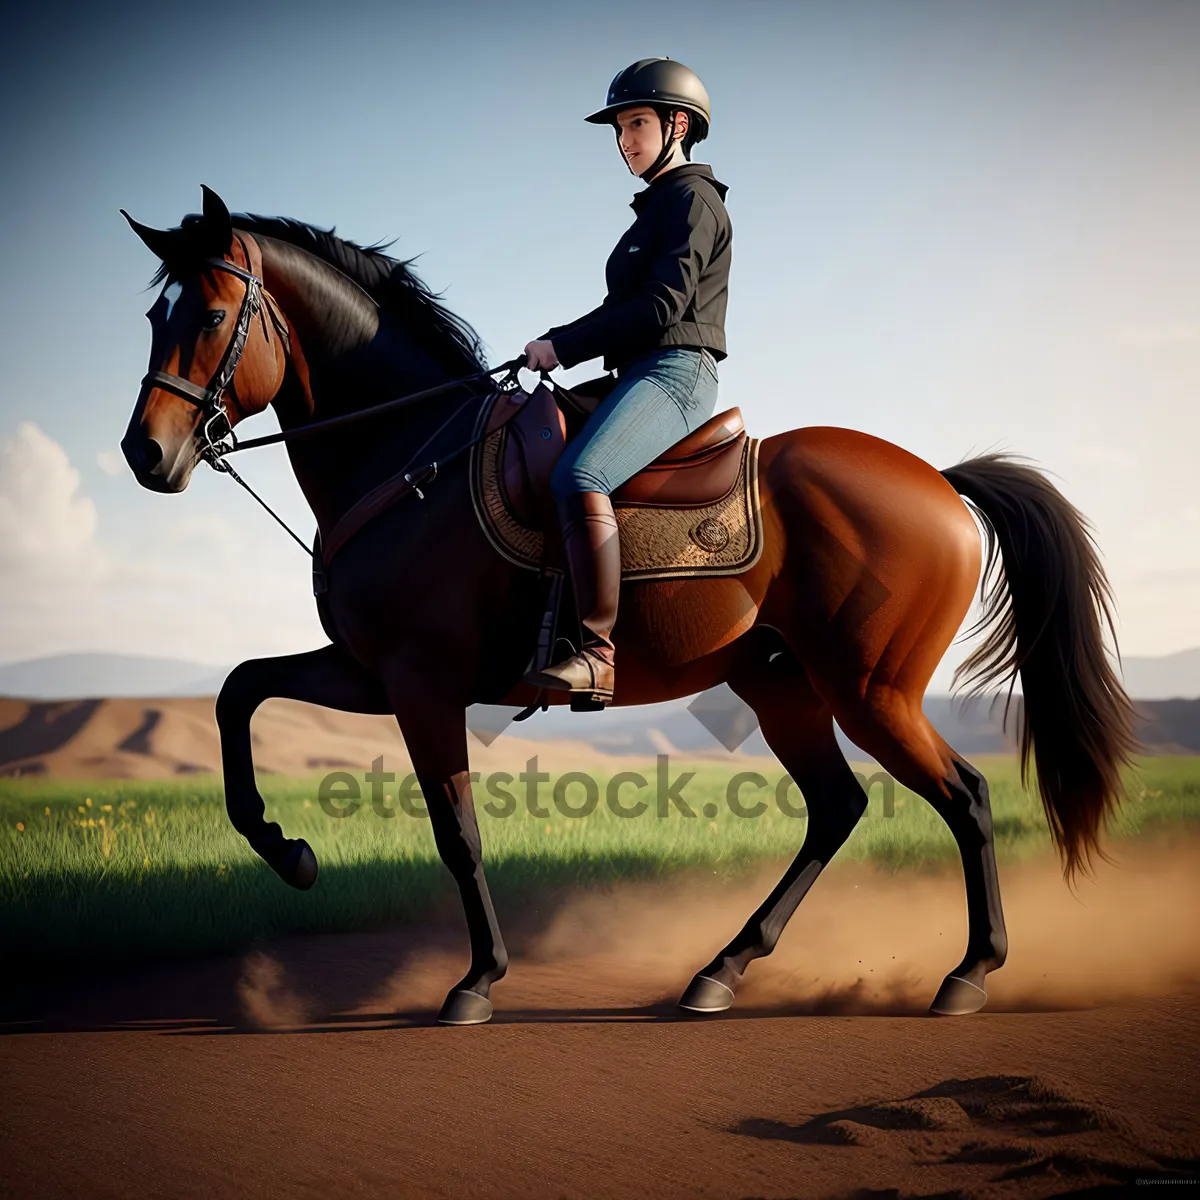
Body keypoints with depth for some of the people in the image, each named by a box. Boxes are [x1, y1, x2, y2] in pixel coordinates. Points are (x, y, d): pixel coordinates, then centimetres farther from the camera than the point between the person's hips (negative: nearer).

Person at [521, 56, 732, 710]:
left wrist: (563, 344, -13)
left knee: (578, 477, -34)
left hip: (674, 370, -11)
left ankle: (597, 653, -39)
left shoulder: (693, 198, -3)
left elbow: (661, 304, -15)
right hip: (643, 374, 11)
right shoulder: (657, 209, 26)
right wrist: (558, 348, 9)